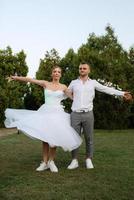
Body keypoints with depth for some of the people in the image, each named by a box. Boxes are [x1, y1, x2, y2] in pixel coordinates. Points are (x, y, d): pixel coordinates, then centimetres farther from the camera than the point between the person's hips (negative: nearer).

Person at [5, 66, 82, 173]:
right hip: (45, 111, 1)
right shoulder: (46, 84, 6)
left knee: (54, 137, -8)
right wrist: (16, 77, -11)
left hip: (57, 112, -1)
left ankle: (51, 161, 10)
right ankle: (45, 162, 10)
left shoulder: (63, 87, 7)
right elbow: (30, 80, -3)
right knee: (45, 137, 1)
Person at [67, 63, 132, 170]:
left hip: (88, 114, 0)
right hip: (75, 114, 1)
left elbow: (107, 89, 5)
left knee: (89, 138, 4)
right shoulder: (74, 83, 11)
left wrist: (122, 93, -1)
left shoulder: (93, 82, 8)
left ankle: (89, 160, 16)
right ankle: (74, 161, 10)